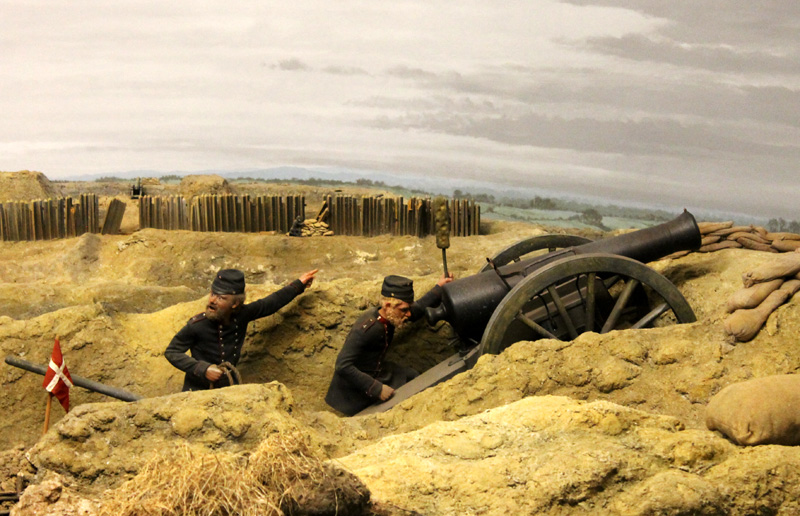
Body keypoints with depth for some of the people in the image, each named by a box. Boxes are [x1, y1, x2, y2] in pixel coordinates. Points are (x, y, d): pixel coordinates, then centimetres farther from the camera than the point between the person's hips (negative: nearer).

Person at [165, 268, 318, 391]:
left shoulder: (241, 316, -7)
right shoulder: (197, 325, -19)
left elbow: (271, 303, 9)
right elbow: (172, 352, -10)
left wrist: (299, 284, 18)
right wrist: (203, 369, -21)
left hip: (226, 390, 5)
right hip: (198, 392, -5)